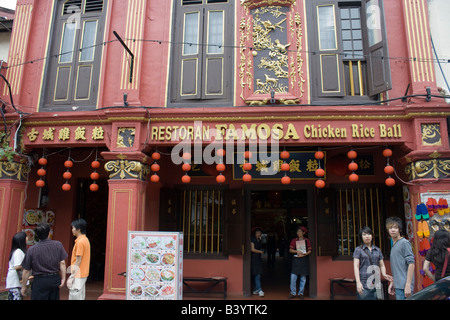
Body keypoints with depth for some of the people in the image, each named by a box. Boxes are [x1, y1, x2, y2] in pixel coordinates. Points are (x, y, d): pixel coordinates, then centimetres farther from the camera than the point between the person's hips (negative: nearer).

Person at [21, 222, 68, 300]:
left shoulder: (32, 250, -8)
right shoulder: (58, 245, -6)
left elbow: (26, 271, -2)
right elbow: (62, 263, -6)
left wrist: (23, 286, 10)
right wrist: (63, 278, 0)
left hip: (40, 281, -2)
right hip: (55, 279, 2)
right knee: (54, 298, 16)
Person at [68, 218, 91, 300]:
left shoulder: (80, 242, -17)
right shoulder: (85, 239, 11)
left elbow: (78, 261, -19)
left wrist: (72, 277, -16)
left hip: (78, 275, -9)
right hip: (83, 274, 9)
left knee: (75, 297, -4)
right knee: (80, 296, 14)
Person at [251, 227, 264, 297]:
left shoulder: (259, 240, 18)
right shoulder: (252, 240, -6)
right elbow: (252, 249, -11)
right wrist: (260, 251, -2)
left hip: (259, 259, 8)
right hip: (254, 259, -7)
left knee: (258, 275, 6)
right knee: (257, 275, -11)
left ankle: (255, 290, 13)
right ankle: (259, 290, -12)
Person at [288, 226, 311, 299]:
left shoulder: (307, 240, 6)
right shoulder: (294, 240, 7)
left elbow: (310, 251, 4)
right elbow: (290, 250, 3)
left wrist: (305, 254, -14)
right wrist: (297, 251, -14)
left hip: (304, 260, 0)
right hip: (296, 260, 0)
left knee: (303, 278, 3)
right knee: (293, 277, -7)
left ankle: (301, 293, 15)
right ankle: (293, 293, 5)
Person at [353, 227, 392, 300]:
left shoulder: (378, 250, 15)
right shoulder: (358, 249, 4)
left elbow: (382, 265, 16)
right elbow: (356, 266, -2)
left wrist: (384, 274, -5)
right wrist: (358, 282, -11)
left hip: (376, 283, 3)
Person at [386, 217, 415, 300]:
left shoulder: (404, 243, -8)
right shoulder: (393, 245, 17)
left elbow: (411, 264, -14)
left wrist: (408, 285, -18)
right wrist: (392, 283, 20)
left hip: (404, 286, -8)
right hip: (398, 286, 8)